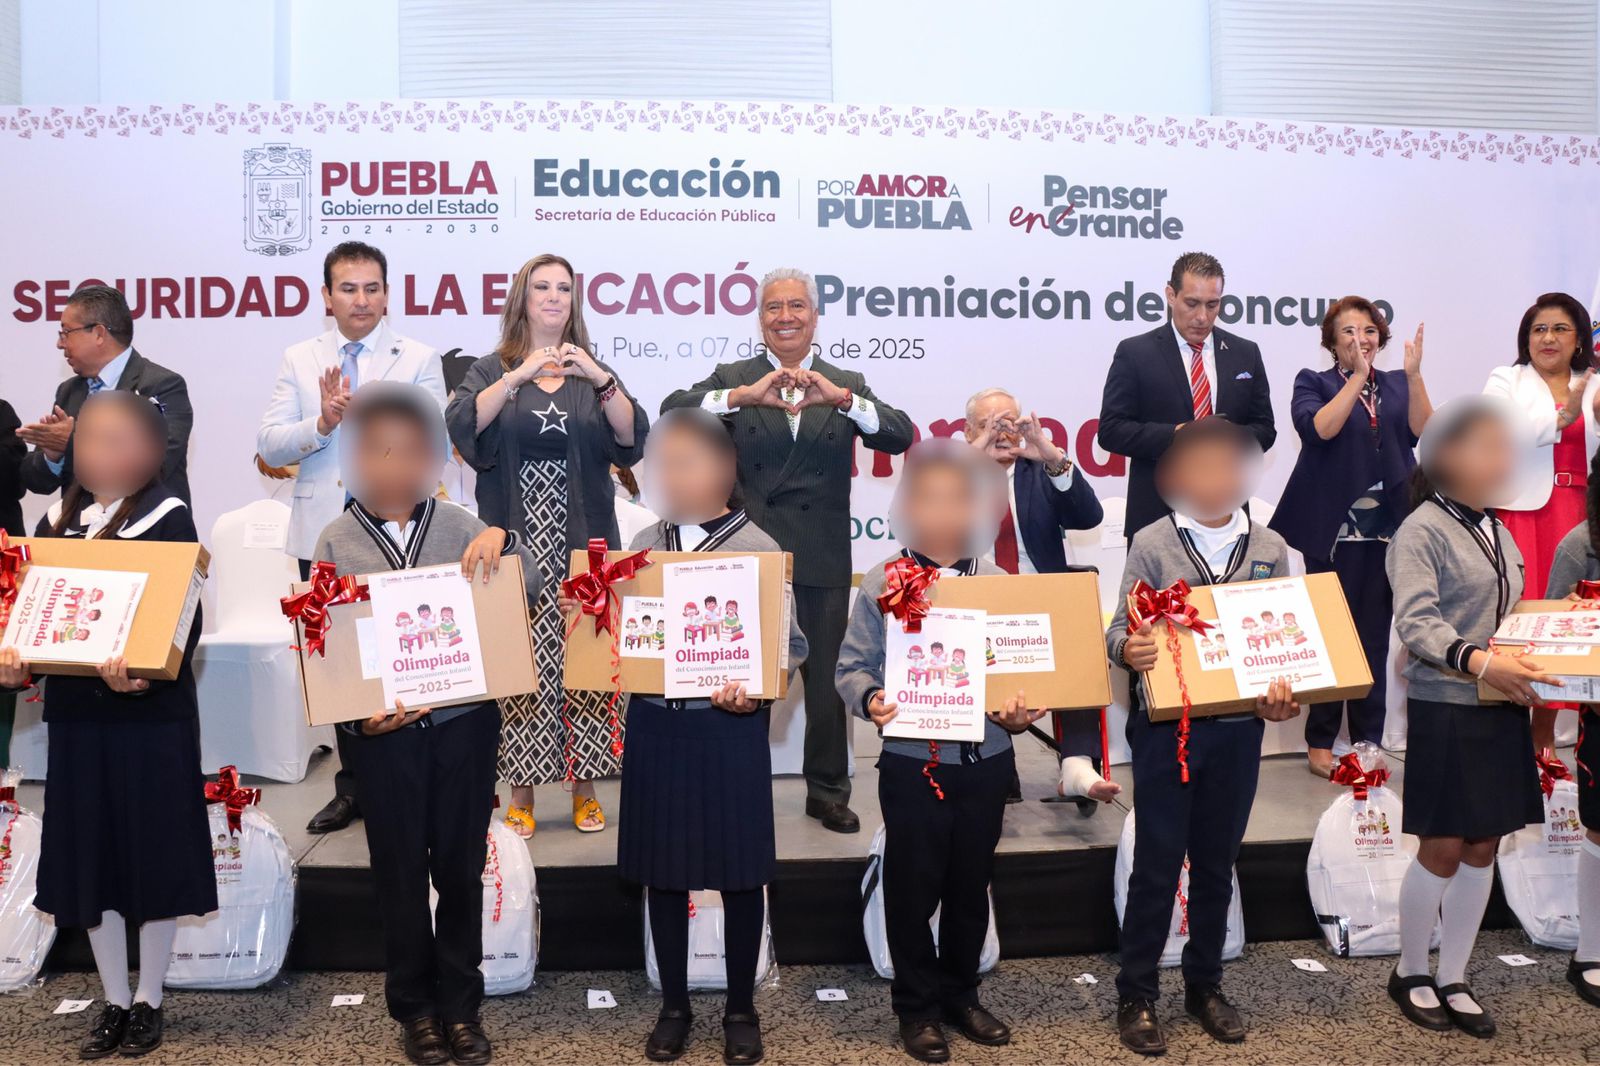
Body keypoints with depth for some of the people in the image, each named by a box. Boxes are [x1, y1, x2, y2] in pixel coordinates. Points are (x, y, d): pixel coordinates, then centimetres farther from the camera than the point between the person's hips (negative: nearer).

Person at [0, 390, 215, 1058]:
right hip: (76, 712, 5)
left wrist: (145, 675, -29)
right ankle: (114, 1001, 25)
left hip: (153, 713, -5)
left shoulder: (167, 518, -6)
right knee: (89, 854, 10)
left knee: (153, 851, 4)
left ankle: (148, 1002, 20)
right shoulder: (56, 520, 9)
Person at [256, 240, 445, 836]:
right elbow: (270, 447, 2)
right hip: (323, 534, 3)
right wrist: (323, 422, -15)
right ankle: (353, 785, 25)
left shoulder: (419, 360, 2)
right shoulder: (299, 361, 10)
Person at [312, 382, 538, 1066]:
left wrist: (502, 540, -17)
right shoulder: (336, 541, 0)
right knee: (401, 871, 11)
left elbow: (530, 594, 1)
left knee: (461, 867, 11)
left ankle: (461, 1005, 27)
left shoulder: (458, 526, 1)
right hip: (384, 731, 0)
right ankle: (415, 1008, 29)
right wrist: (357, 717, -12)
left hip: (465, 721, 1)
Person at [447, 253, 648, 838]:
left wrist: (601, 381, -16)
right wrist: (520, 376, -20)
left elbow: (632, 440, -2)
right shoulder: (492, 370, 10)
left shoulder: (595, 373, 13)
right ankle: (521, 792, 9)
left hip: (583, 542, 1)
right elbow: (463, 426, -10)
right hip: (515, 541, -1)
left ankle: (584, 786, 10)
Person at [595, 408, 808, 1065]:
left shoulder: (758, 548, -5)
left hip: (729, 724, -3)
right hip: (653, 723, 4)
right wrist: (582, 618, -10)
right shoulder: (643, 546, 6)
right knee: (661, 867, 12)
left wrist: (755, 689, -25)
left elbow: (786, 644, -7)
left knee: (738, 869, 7)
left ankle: (740, 1009, 26)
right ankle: (674, 1006, 29)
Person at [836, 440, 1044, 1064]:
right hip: (913, 765, -2)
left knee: (971, 887, 17)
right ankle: (917, 1007, 27)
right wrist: (870, 699, -22)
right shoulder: (883, 582, -4)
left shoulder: (999, 584, 2)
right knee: (913, 889, 8)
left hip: (986, 761, 3)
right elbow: (852, 666, -2)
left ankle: (960, 995, 36)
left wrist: (1022, 709, -13)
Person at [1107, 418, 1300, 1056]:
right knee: (1156, 864, 3)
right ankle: (1136, 995, 18)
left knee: (1217, 862, 14)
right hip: (1165, 726, -3)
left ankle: (1205, 986, 31)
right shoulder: (1152, 543, -2)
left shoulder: (1270, 548, 6)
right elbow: (1120, 630, -5)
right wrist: (1128, 649, -28)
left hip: (1238, 728, 3)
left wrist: (1284, 696, -9)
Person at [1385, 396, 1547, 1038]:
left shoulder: (1498, 532, 13)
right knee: (1443, 849, 0)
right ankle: (1410, 972, 19)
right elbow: (1416, 624, -21)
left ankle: (1453, 980, 22)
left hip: (1501, 709, 7)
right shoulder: (1421, 532, -11)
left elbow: (1510, 619, 20)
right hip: (1445, 709, -7)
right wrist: (1478, 662, -35)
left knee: (1482, 849, 10)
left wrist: (1530, 668, 3)